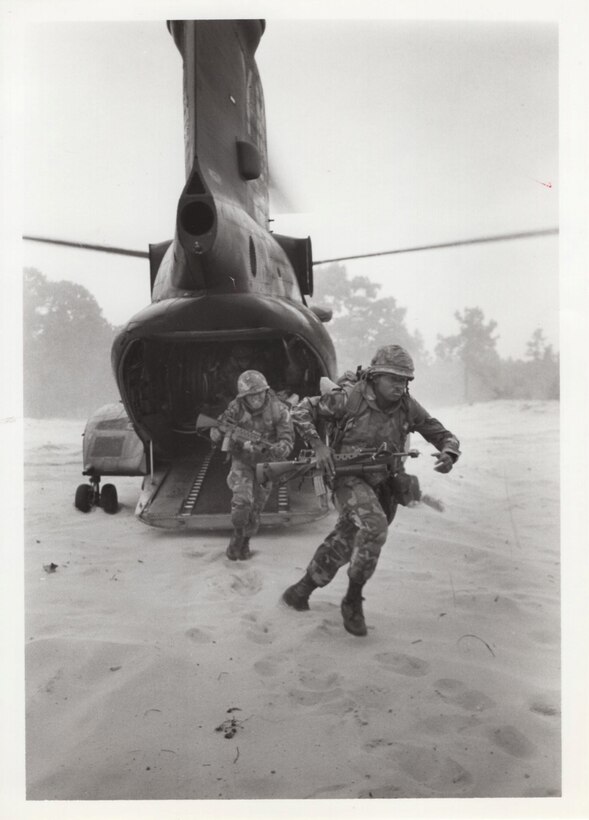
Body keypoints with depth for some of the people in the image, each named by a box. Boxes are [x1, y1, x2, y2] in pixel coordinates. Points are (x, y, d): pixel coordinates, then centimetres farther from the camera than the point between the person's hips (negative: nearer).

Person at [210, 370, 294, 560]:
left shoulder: (279, 410, -20)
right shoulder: (236, 408, -17)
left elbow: (287, 440, -20)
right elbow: (215, 436, -14)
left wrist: (277, 450, -43)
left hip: (265, 462, 1)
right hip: (242, 460, -1)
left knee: (256, 508, 8)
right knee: (242, 500, -20)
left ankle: (245, 541, 32)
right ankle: (237, 534, 7)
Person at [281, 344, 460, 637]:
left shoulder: (408, 407, -5)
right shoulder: (350, 397, -17)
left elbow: (444, 436, 2)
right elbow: (301, 411, -11)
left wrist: (448, 456, -21)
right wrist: (319, 446, -23)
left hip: (383, 484, 5)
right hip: (348, 478, -5)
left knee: (342, 543, 14)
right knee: (374, 526, -30)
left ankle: (302, 589, 37)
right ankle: (353, 600, -11)